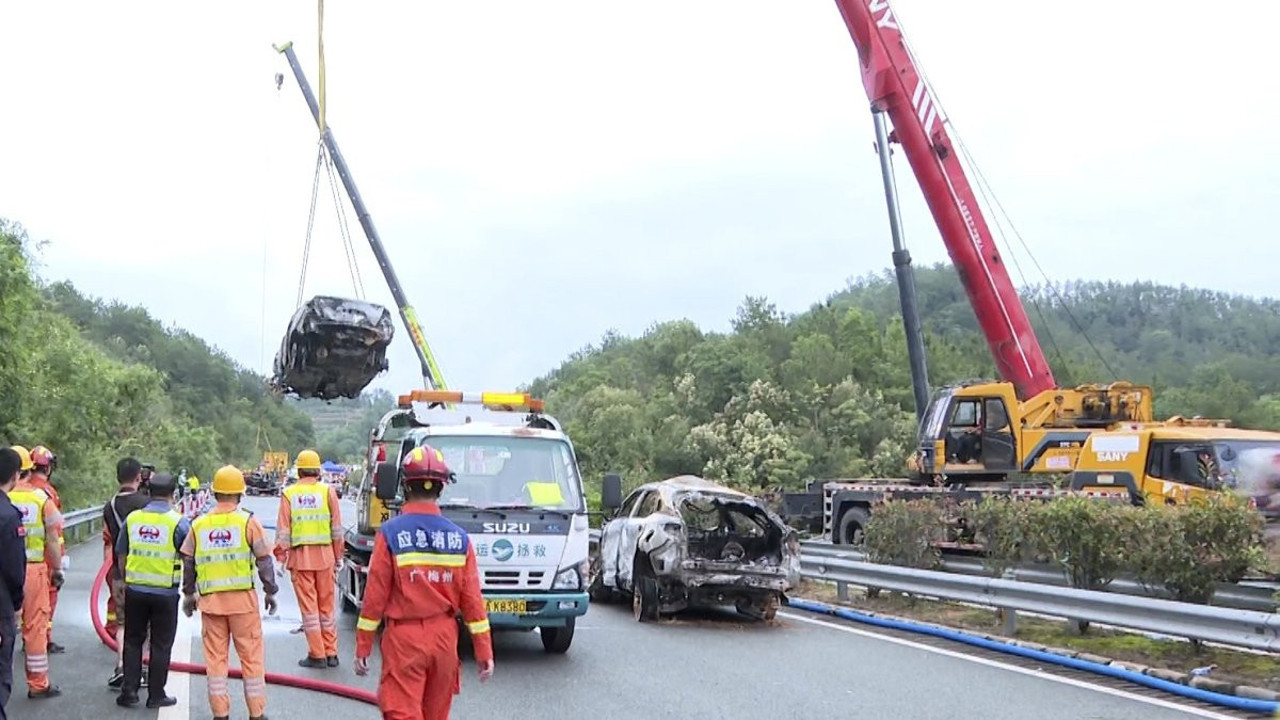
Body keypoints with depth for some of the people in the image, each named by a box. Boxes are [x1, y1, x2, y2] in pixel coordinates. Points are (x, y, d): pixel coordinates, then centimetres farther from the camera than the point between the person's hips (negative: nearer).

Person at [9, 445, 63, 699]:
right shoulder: (41, 498, -5)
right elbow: (52, 539, -2)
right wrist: (58, 569, 10)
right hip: (34, 569, -1)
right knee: (35, 626, 8)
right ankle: (38, 684, 15)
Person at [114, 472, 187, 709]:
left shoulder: (132, 518, 2)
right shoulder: (178, 522, -10)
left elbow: (121, 554, 12)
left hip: (135, 589, 3)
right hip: (165, 592, -3)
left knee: (132, 641, 15)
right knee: (161, 645, 7)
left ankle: (129, 691, 15)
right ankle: (156, 695, 13)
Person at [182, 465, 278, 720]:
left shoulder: (198, 525, 5)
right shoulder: (248, 522, -4)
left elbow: (187, 563, 12)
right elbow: (264, 561, -3)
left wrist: (189, 594, 25)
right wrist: (271, 592, 9)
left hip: (210, 600, 3)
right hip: (243, 598, -3)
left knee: (215, 657, 10)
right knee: (251, 656, 5)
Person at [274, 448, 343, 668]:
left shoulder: (289, 493, 1)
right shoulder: (328, 491, 1)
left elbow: (283, 530, 0)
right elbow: (337, 528, 2)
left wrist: (280, 557, 6)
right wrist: (339, 557, 10)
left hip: (299, 556, -1)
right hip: (324, 554, 1)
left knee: (308, 606, 5)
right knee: (326, 606, 10)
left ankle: (317, 655, 6)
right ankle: (331, 653, 13)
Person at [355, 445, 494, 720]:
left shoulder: (390, 533, -10)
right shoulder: (459, 538, -1)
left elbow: (376, 594, -8)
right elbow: (472, 598, 0)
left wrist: (362, 647, 0)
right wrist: (484, 651, 5)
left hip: (404, 637, -4)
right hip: (444, 636, 4)